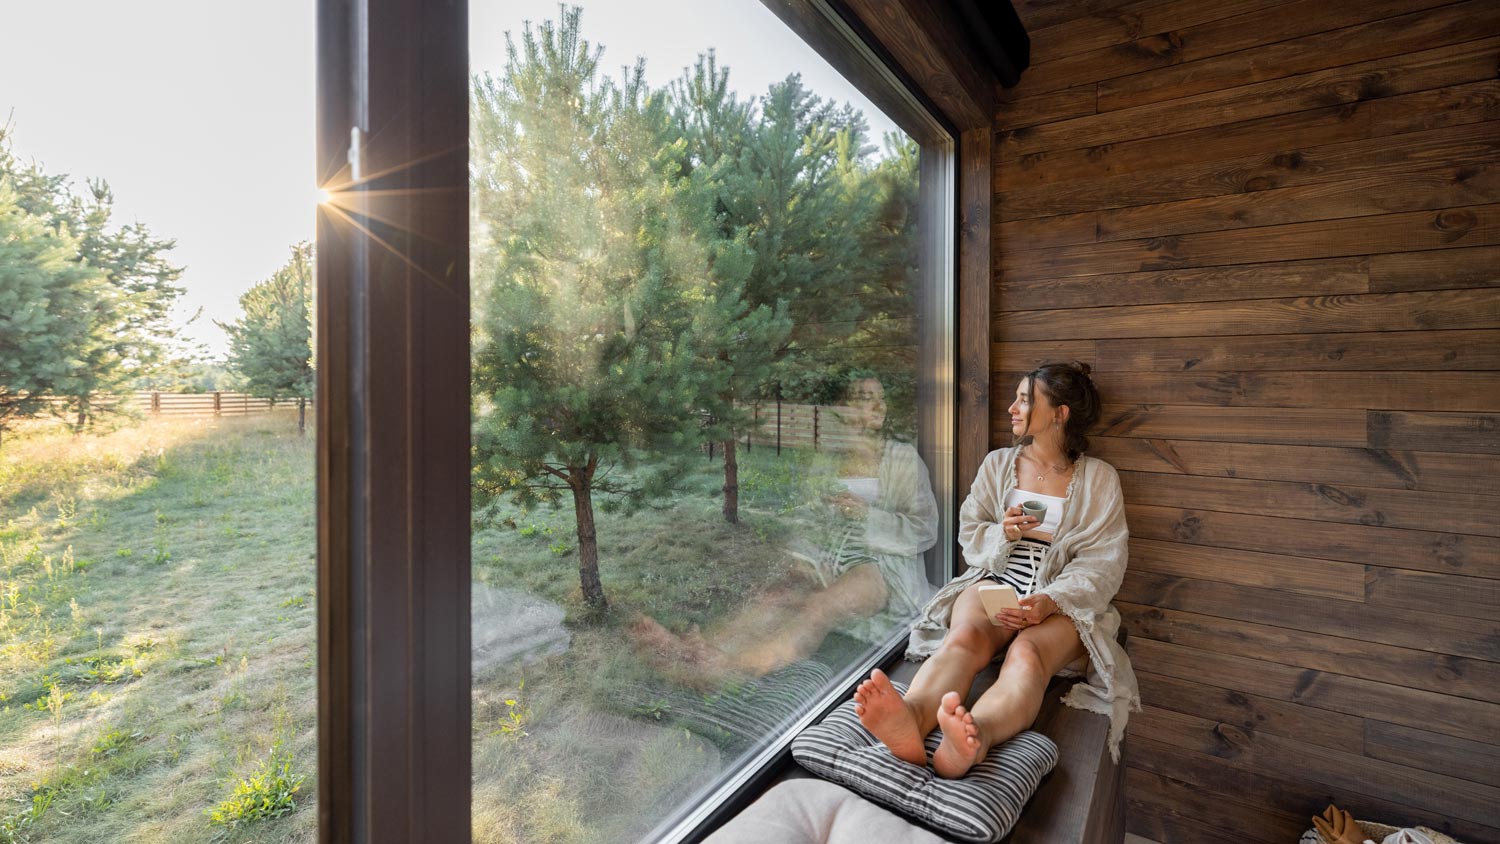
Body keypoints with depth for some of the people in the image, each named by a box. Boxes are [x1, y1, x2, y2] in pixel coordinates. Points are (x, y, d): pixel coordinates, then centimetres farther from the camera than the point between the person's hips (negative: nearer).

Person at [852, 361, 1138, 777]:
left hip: (1064, 600, -1)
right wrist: (1002, 534, -10)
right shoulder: (998, 463, 16)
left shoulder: (1099, 478, 9)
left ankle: (975, 738, -64)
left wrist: (1049, 601, -18)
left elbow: (1103, 565, 0)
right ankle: (911, 720, -62)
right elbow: (969, 535, 15)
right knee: (964, 637, -34)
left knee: (1028, 654, -36)